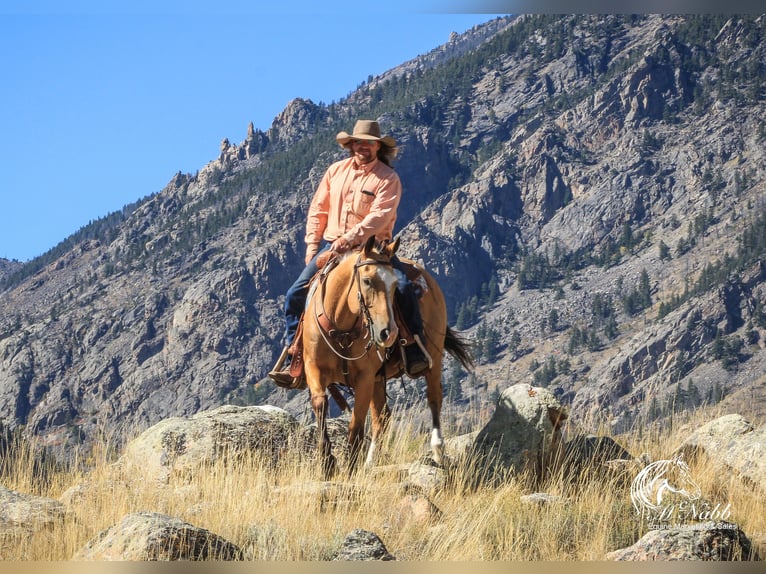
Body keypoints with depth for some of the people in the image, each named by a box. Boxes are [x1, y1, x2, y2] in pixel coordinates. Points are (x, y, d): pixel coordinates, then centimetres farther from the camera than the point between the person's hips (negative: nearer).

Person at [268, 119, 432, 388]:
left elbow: (379, 216, -17)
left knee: (404, 288, -25)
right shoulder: (336, 171, 10)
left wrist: (351, 239, -28)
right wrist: (312, 247, 5)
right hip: (330, 245, 3)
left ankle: (415, 354, -19)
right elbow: (318, 210, 14)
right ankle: (291, 360, 0)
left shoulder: (388, 178, -4)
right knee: (296, 295, -9)